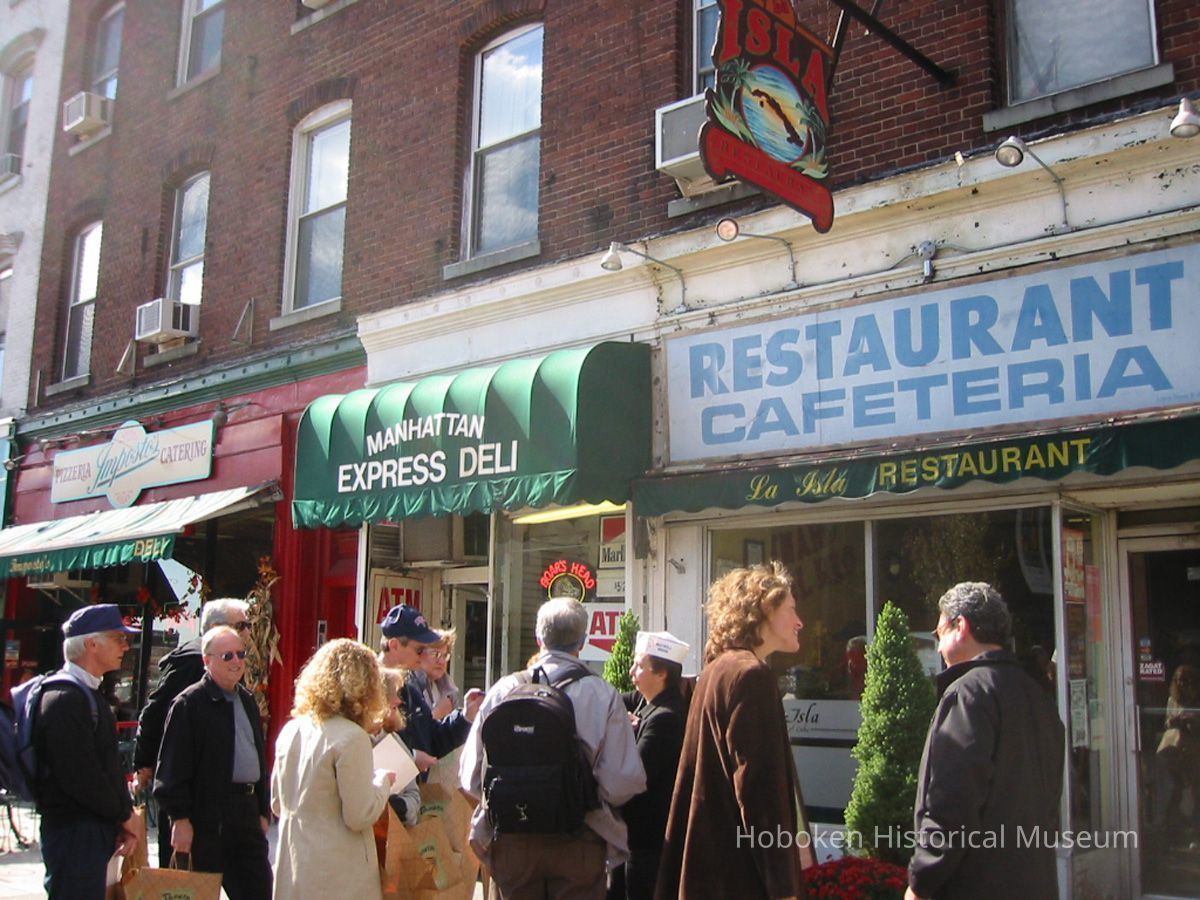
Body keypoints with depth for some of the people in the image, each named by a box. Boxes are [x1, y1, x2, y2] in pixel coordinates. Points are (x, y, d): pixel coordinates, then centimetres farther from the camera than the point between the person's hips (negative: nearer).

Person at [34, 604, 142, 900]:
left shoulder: (90, 694, 16)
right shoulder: (64, 699, -17)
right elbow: (79, 775, -22)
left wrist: (124, 814, 5)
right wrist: (124, 815, -10)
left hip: (97, 830, 10)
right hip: (73, 831, -10)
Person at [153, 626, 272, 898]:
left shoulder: (247, 701, 15)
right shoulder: (189, 703, -9)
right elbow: (173, 767, -13)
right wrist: (180, 818, -16)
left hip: (247, 812, 7)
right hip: (206, 818, -7)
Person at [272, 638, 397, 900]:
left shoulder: (291, 730, 4)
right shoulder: (351, 737, -17)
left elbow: (277, 804, 14)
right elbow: (360, 816, -15)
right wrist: (383, 781, 0)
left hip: (292, 868, 7)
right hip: (338, 876, -7)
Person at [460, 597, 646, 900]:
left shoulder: (503, 689, -6)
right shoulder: (602, 694, -11)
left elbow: (470, 776, -3)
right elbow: (623, 782, -15)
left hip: (512, 841, 2)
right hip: (578, 840, -2)